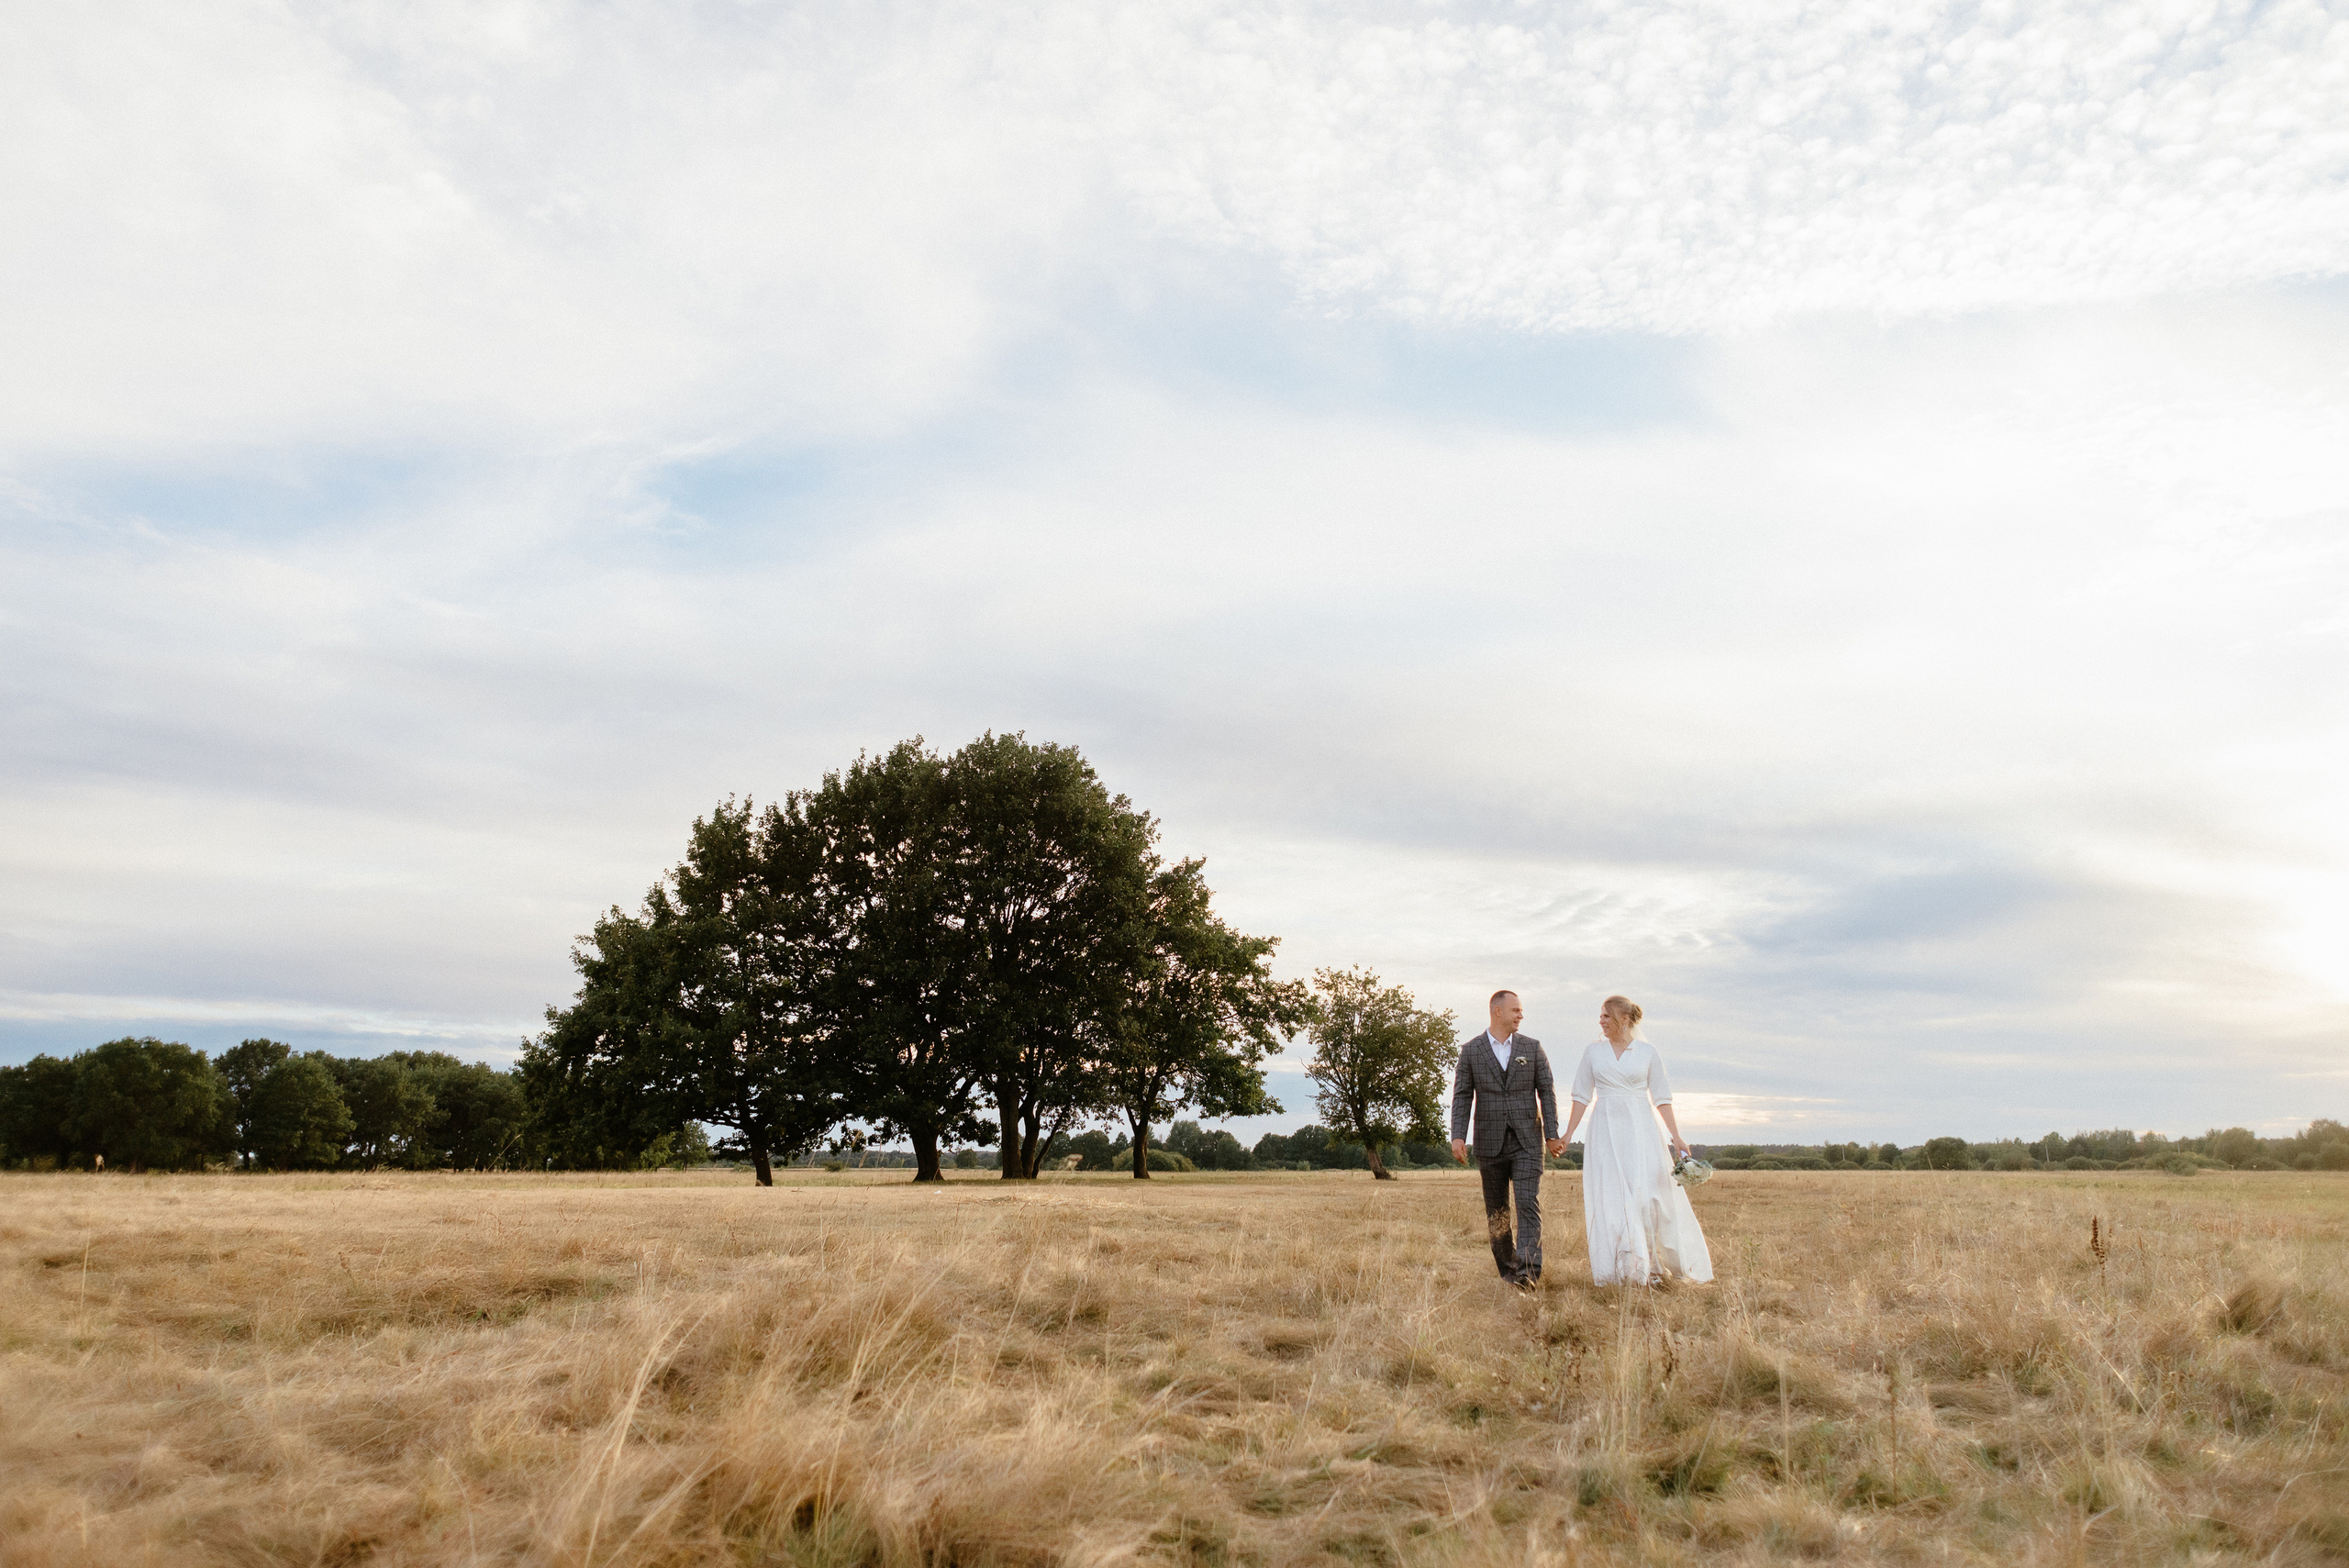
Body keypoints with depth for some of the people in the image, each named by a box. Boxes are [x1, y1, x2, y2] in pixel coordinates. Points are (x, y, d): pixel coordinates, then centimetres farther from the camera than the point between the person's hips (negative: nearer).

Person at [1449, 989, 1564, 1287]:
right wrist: (1458, 1136, -10)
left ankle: (1528, 1271, -21)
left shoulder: (1533, 1048, 6)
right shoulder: (1471, 1051, 4)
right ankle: (1507, 1268, 22)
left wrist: (1552, 1135, -3)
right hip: (1490, 1142, 1)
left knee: (1528, 1204, -14)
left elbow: (1547, 1091, 5)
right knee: (1496, 1211, 8)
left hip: (1527, 1141, -1)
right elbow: (1462, 1096, 1)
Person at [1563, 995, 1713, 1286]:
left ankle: (1649, 1264, 10)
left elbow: (1661, 1097, 4)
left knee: (1646, 1194, -7)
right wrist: (1568, 1134, 4)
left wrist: (1676, 1136, -2)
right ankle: (1616, 1269, 5)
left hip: (1640, 1130, -1)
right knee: (1608, 1199, -2)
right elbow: (1582, 1096, 9)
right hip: (1605, 1131, 1)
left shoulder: (1647, 1052, 3)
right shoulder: (1593, 1051, 7)